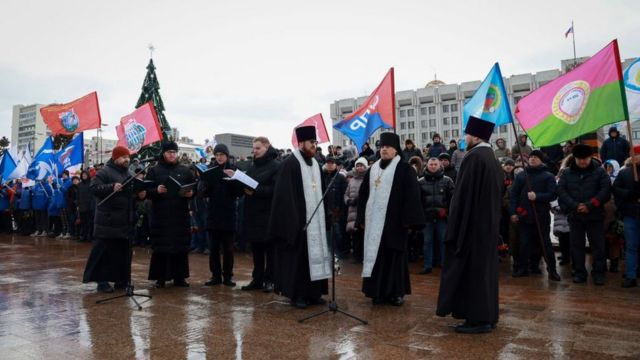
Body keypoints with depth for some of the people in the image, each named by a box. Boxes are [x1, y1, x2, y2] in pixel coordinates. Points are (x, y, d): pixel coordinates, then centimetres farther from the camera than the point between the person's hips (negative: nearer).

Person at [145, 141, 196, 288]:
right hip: (160, 216, -2)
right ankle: (160, 278, 11)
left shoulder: (185, 170, 11)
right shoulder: (154, 170, 4)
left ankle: (179, 277, 15)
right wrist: (156, 191, -22)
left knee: (181, 247, 5)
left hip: (181, 215, 2)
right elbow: (146, 190, -3)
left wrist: (191, 193, -10)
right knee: (160, 248, 1)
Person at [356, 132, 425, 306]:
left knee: (394, 256, 1)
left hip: (394, 220, -5)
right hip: (374, 221, 5)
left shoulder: (405, 169, -3)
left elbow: (412, 196, -10)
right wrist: (362, 218, 10)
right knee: (376, 255, 7)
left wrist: (408, 221, -16)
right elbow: (363, 194, 15)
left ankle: (397, 292, 12)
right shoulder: (373, 169, 13)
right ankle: (378, 291, 17)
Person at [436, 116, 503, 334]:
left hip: (472, 224, -9)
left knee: (471, 269, -2)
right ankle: (487, 316, 20)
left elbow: (463, 194, -19)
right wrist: (491, 220, 20)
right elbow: (497, 196, 17)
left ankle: (478, 319, 3)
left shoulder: (473, 157, -16)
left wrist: (455, 228, -15)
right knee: (485, 268, 13)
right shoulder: (492, 158, 13)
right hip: (489, 224, 9)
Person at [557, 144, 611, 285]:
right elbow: (561, 191, -2)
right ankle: (579, 272, 17)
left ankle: (598, 273, 14)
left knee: (598, 245, 3)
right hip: (574, 215, 2)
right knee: (577, 245, 7)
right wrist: (575, 205, -16)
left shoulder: (600, 172, -1)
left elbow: (605, 190, -9)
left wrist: (589, 205, -18)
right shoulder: (566, 173, 4)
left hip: (595, 215, -2)